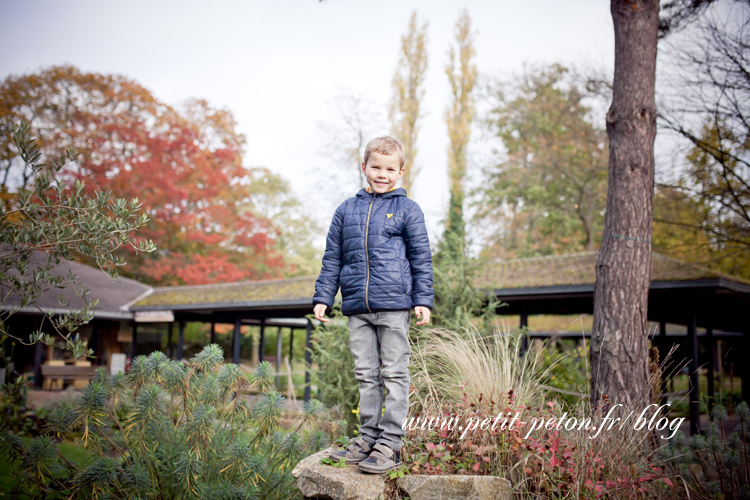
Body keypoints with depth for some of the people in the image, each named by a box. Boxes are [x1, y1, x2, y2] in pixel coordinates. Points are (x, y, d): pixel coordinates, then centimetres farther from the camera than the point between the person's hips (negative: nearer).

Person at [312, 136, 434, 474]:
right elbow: (332, 258, 15)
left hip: (394, 305, -3)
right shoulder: (346, 210, 13)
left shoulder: (407, 210, 4)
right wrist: (323, 297, 10)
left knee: (394, 375, 0)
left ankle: (390, 444, 6)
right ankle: (368, 438, 19)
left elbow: (421, 258, 4)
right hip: (357, 307, 4)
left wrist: (423, 299, -3)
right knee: (366, 375, 10)